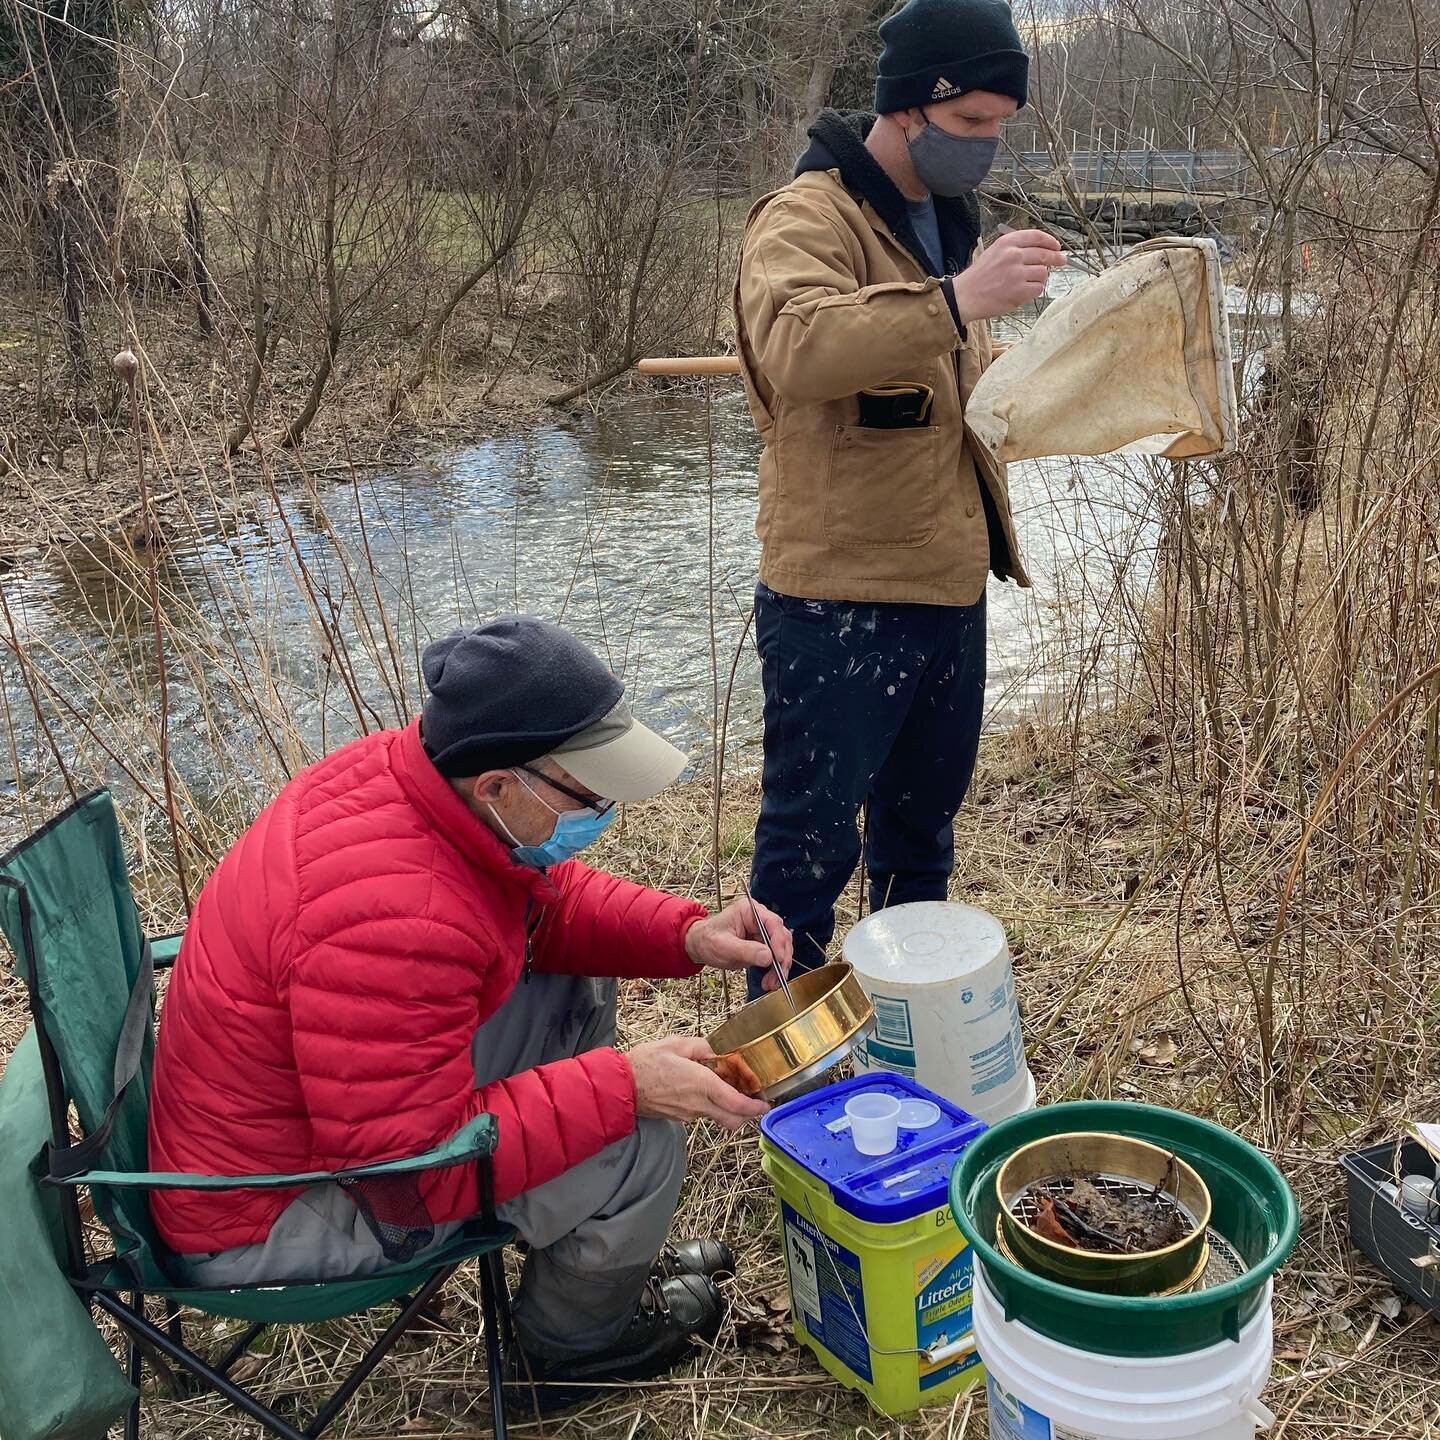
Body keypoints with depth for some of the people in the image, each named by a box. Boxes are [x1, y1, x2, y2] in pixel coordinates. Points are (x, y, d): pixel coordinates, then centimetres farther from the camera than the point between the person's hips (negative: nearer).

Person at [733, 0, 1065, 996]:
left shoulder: (949, 219, 15)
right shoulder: (809, 219, -14)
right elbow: (794, 348, -36)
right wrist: (954, 301, -44)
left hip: (949, 589, 9)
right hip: (839, 601, -8)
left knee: (922, 828, 21)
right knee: (812, 839, 3)